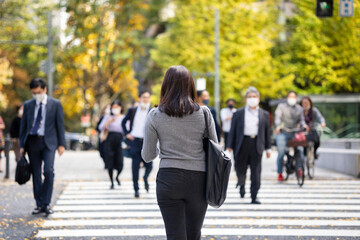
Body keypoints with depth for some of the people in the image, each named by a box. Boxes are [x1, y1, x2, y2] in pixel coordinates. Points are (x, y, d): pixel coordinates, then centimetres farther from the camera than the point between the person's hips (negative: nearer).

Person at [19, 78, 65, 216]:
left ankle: (46, 203, -10)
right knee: (36, 174, 4)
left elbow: (60, 125, 4)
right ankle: (39, 205, 11)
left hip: (48, 142, -3)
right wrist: (22, 145, 7)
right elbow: (23, 125, 12)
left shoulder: (55, 104, 3)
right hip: (32, 142, 3)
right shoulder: (28, 105, 10)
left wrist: (61, 144, -1)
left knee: (48, 171, -17)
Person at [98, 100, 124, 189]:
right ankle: (112, 182, 13)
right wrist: (108, 122, -13)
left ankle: (117, 176, 21)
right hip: (110, 140, 0)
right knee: (110, 163, -1)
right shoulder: (108, 117, 9)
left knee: (120, 163, -11)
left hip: (120, 140, 0)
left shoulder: (124, 118, 10)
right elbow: (101, 128, 0)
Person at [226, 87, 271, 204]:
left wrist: (268, 148, 9)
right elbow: (233, 131, 6)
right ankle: (242, 185, 38)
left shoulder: (264, 114, 12)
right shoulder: (238, 113, 8)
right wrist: (230, 146, -1)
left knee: (256, 172, -4)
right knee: (240, 169, 6)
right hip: (242, 145, 0)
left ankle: (254, 197, 1)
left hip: (257, 145, 0)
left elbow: (267, 131, 13)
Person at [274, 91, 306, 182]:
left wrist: (303, 125, -18)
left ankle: (299, 169, -5)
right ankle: (280, 173, 2)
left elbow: (301, 120, 6)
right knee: (281, 153, -11)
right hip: (282, 132, -2)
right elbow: (277, 117, -9)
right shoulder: (281, 106, 6)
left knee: (300, 150, -19)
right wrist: (278, 126, -29)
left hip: (294, 132, 3)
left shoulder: (299, 108, 15)